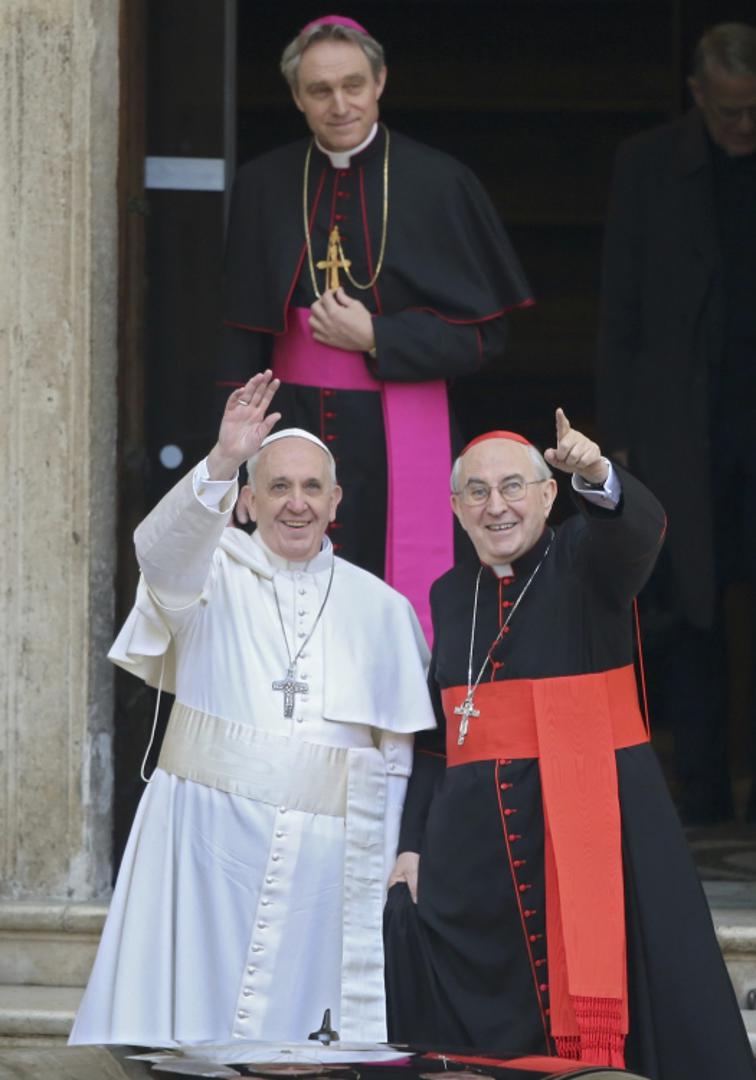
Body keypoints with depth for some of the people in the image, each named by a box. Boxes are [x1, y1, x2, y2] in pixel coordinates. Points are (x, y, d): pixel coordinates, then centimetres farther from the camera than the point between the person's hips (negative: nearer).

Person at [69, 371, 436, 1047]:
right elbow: (163, 552, -20)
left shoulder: (382, 609, 11)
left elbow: (398, 761, 12)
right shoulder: (215, 573, 5)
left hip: (330, 859, 1)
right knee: (192, 1019, -6)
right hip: (208, 842, -1)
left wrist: (385, 878, 5)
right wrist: (222, 463, -36)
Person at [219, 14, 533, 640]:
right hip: (297, 422, 2)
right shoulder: (264, 187, 7)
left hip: (399, 439, -2)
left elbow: (485, 334, -1)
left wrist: (375, 340, -11)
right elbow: (242, 342, 10)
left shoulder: (437, 183, -1)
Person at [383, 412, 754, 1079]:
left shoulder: (586, 561, -1)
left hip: (595, 821, -4)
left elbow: (640, 530, -25)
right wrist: (412, 845, 11)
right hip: (477, 838, 5)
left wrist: (597, 478, -46)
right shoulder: (451, 595, 13)